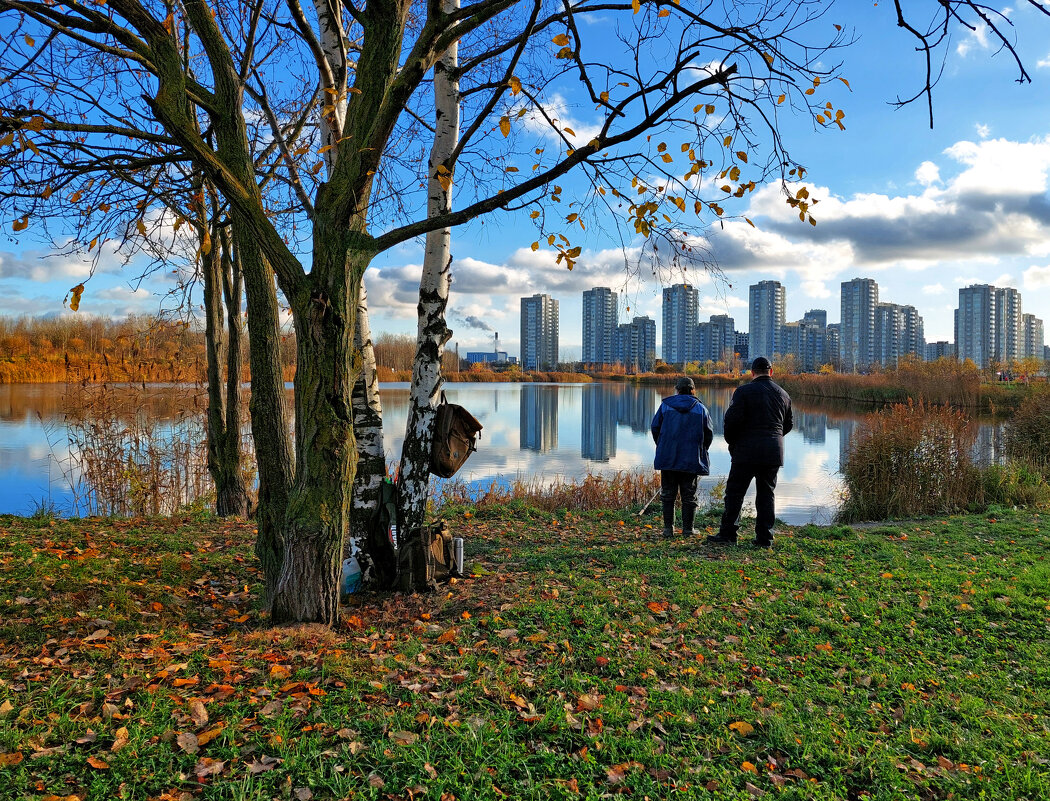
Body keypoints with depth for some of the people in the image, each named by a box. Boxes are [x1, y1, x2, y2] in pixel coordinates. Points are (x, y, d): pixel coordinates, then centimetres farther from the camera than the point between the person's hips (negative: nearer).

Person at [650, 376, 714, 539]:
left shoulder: (665, 405, 3)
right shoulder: (700, 408, 3)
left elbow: (655, 427, 4)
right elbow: (709, 433, 5)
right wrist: (701, 451, 20)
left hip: (668, 457, 0)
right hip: (692, 459, 0)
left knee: (668, 494, 9)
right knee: (689, 496, 8)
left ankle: (668, 528, 7)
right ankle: (687, 529, 8)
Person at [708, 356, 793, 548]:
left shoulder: (744, 391, -6)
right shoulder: (783, 395, 12)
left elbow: (731, 419, -12)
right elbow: (787, 425, 19)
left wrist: (731, 442, 3)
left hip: (746, 452, -5)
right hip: (774, 453, 5)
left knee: (735, 492, 2)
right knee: (766, 493, 10)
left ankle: (728, 534, 3)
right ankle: (764, 538, 10)